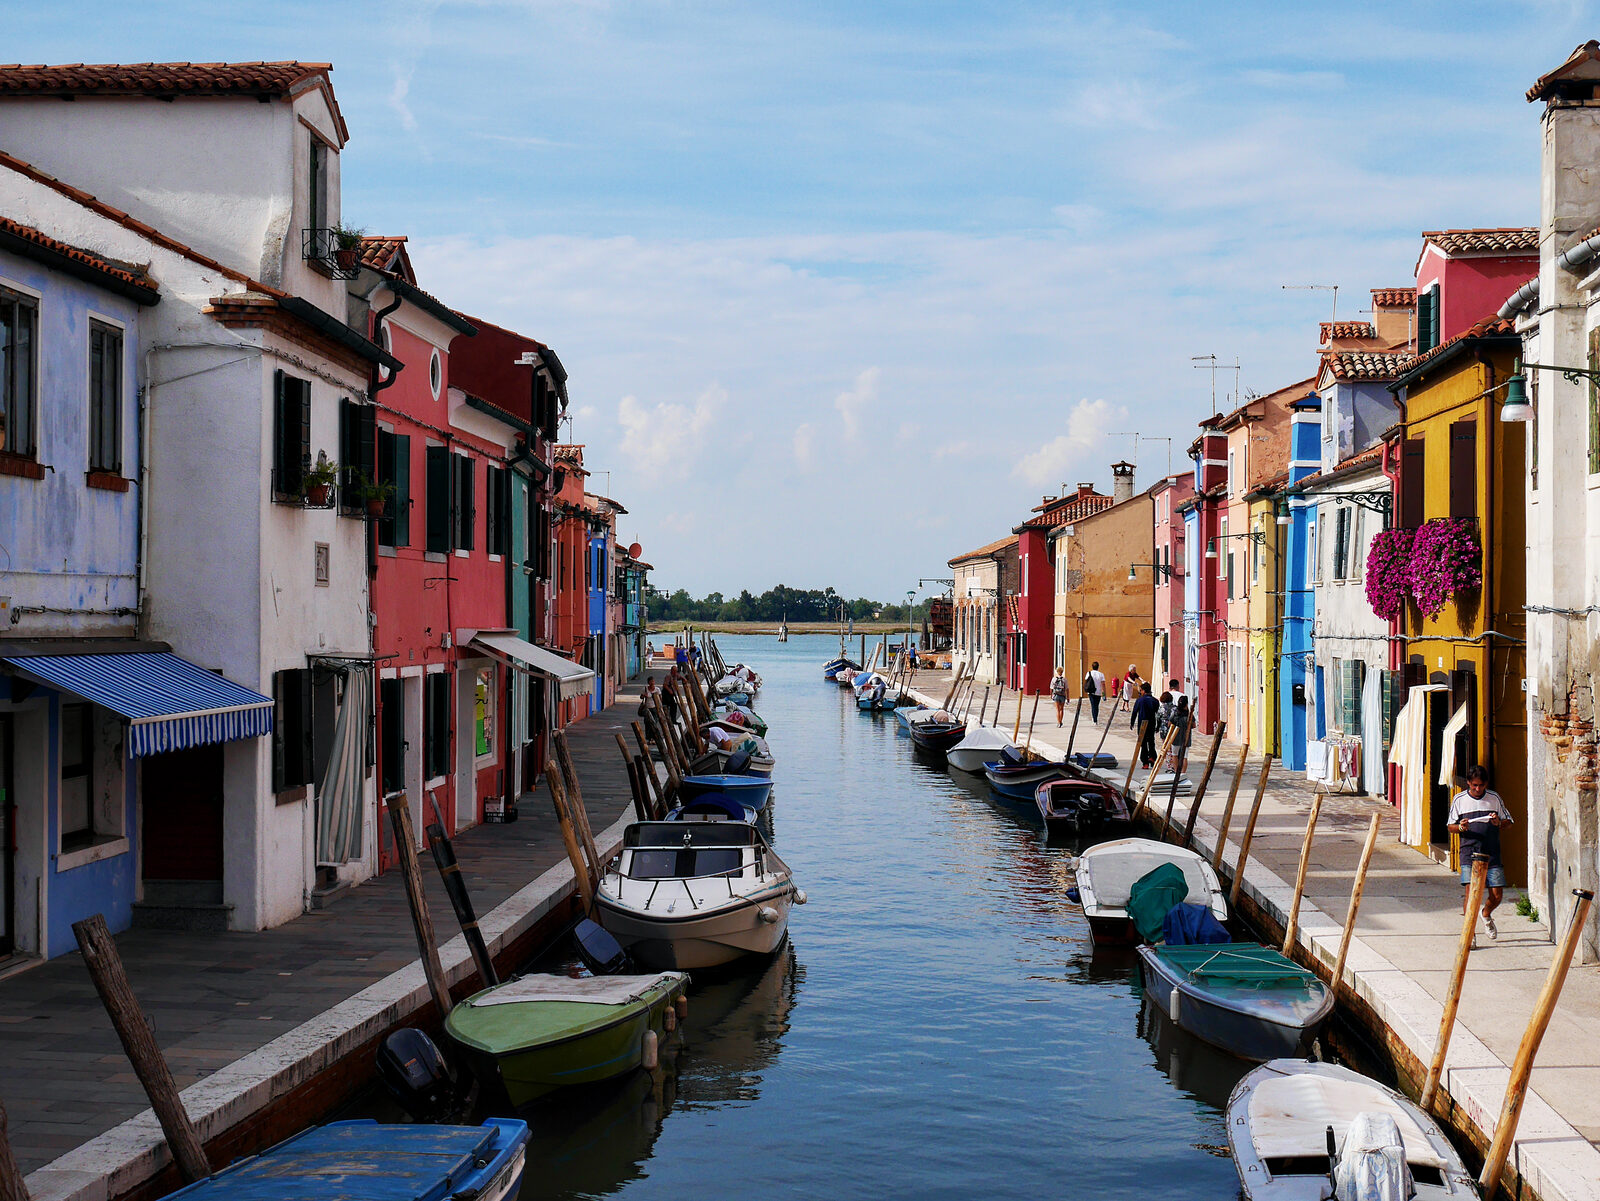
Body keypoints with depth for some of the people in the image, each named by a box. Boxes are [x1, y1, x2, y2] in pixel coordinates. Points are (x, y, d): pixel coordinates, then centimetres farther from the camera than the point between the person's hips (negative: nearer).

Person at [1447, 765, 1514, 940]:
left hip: (1492, 854, 2)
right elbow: (1450, 827, 10)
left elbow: (1508, 822, 14)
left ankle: (1486, 914, 34)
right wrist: (1461, 827, -12)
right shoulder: (1459, 799, 5)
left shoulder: (1494, 798, 7)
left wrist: (1499, 822, -9)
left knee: (1497, 894, 1)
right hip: (1469, 853, -2)